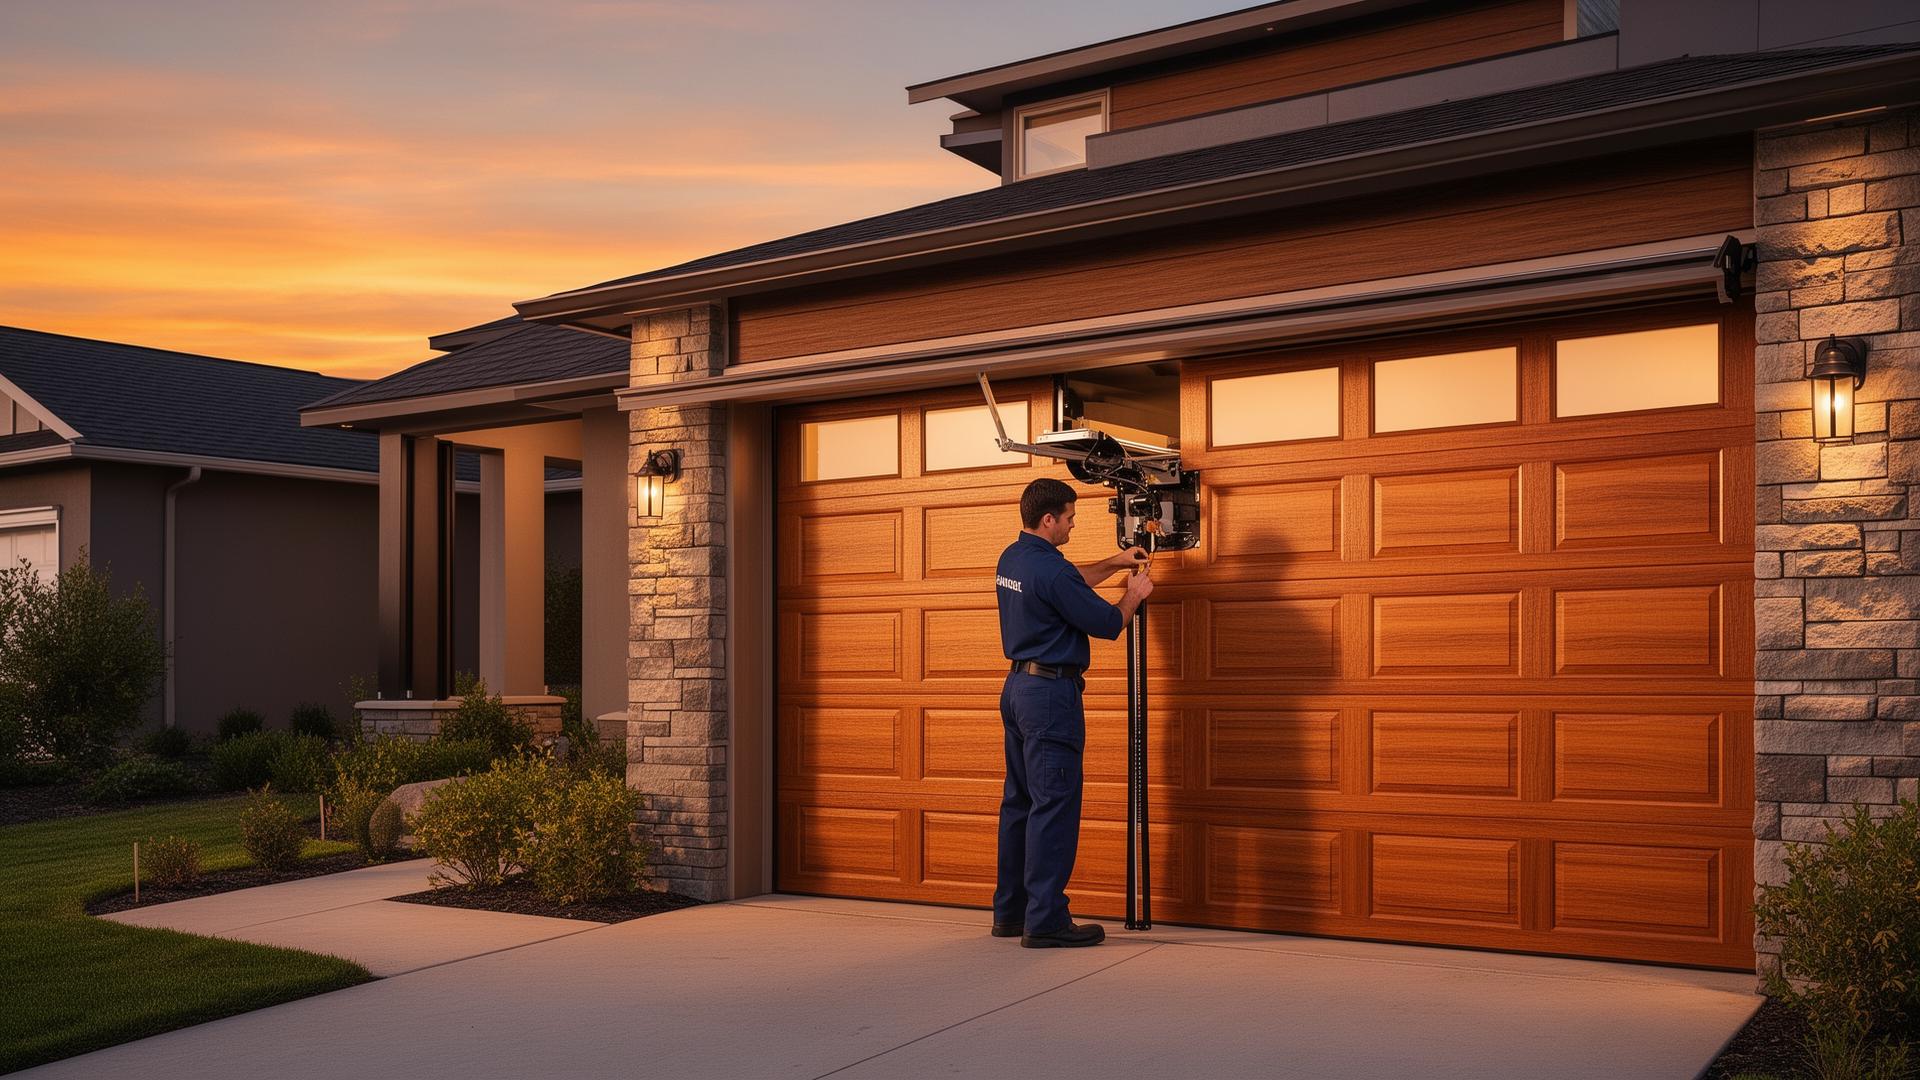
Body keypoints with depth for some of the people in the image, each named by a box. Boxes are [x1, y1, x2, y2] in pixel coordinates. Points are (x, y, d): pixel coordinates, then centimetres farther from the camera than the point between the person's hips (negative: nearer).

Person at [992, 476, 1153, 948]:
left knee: (1020, 802, 13)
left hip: (1017, 687, 10)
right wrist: (1135, 593, 6)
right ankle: (1045, 921, -5)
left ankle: (1011, 911, 18)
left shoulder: (1011, 559, 10)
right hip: (1051, 694, -10)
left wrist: (1113, 564, 26)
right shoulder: (1050, 568, -19)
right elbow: (1107, 623, -12)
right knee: (1054, 807, -6)